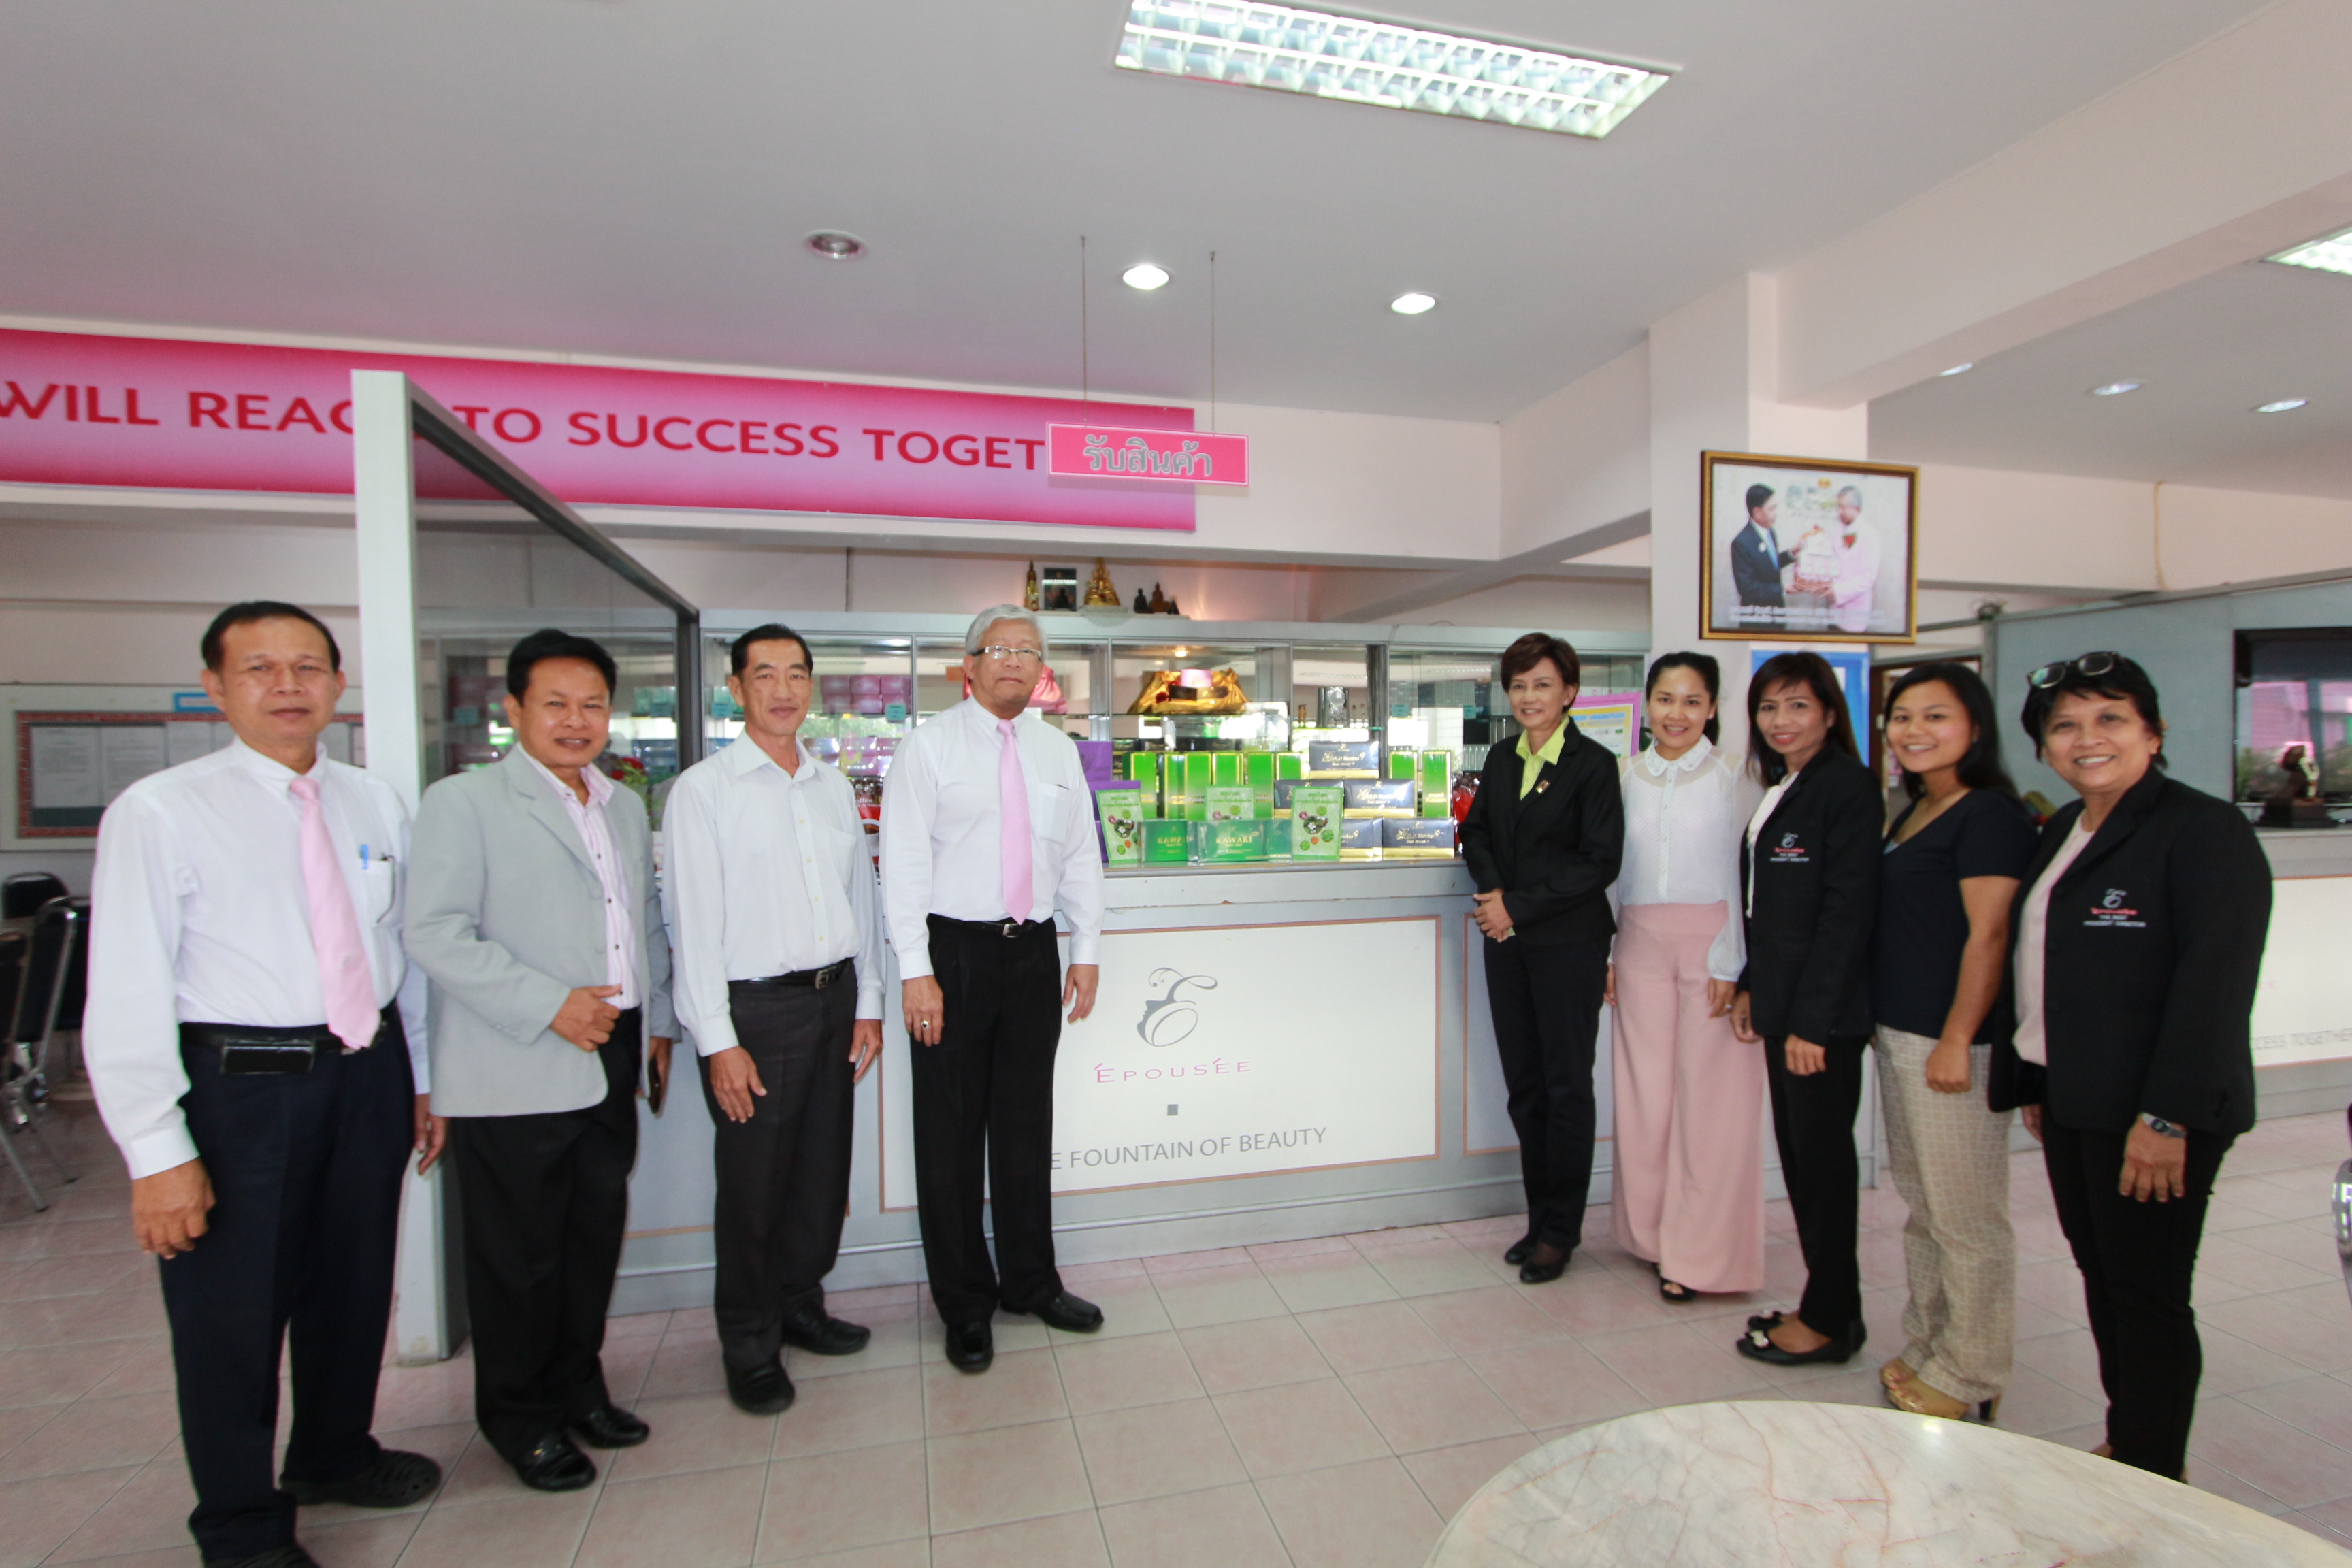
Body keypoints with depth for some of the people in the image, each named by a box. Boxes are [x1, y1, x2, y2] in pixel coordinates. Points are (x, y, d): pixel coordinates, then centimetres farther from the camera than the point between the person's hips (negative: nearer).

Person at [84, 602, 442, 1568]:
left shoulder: (377, 805, 4)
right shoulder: (160, 812, -10)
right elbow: (126, 996, -11)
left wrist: (422, 1080, 11)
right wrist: (159, 1154, -14)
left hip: (368, 1072, 5)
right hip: (239, 1085, -4)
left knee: (354, 1288, 21)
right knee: (233, 1315, 11)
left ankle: (335, 1454, 46)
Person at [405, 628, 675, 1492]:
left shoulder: (625, 806, 14)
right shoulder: (463, 802, -7)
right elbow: (436, 934, -15)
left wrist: (658, 1018, 17)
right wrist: (549, 1005, -20)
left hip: (610, 1063, 6)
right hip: (513, 1075, -6)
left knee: (596, 1238, 16)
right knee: (519, 1256, 8)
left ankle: (577, 1386, 35)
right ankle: (521, 1419, 28)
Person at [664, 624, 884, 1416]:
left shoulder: (834, 786, 10)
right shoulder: (703, 789, -6)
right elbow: (694, 922, -9)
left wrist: (867, 1005, 9)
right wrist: (719, 1040, -12)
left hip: (833, 998, 5)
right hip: (755, 1006, -5)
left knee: (823, 1171, 15)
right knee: (753, 1181, 7)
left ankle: (799, 1305, 37)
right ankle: (749, 1345, 27)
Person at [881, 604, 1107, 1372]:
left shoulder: (1058, 750, 10)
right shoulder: (931, 744, -4)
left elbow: (1082, 856, 12)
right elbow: (904, 861, -8)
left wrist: (1087, 950, 8)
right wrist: (916, 971, -13)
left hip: (1034, 953, 4)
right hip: (954, 950, -4)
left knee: (1027, 1126, 15)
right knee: (952, 1134, 6)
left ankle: (1030, 1281, 32)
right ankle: (965, 1303, 23)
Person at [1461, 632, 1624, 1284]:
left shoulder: (1594, 764, -7)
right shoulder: (1502, 760, 11)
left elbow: (1600, 861, -12)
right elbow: (1476, 832, 12)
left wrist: (1519, 906, -15)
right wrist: (1492, 893, -7)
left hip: (1568, 944, -5)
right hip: (1507, 943, 6)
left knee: (1567, 1087, 4)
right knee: (1523, 1084, 11)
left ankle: (1561, 1231, 18)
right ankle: (1540, 1218, 25)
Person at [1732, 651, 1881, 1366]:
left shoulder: (1847, 786, -12)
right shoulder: (1778, 790, 14)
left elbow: (1848, 910, -18)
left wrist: (1811, 1019, -19)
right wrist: (1751, 986, 11)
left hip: (1825, 1010, -8)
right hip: (1783, 1002, 8)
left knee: (1822, 1153, 2)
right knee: (1798, 1151, 14)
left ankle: (1830, 1319, 17)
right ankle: (1826, 1302, 28)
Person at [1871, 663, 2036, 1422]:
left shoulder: (1989, 814, -13)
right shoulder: (1913, 813, 14)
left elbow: (1988, 936, -17)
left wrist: (1956, 1041, -18)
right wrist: (1890, 1029, 16)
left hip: (1951, 1043, -9)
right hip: (1897, 1034, 9)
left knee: (1965, 1215, 4)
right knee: (1921, 1206, 18)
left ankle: (1970, 1377, 19)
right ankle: (1927, 1347, 31)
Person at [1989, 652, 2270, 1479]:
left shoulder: (2205, 829, -12)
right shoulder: (2063, 831, 12)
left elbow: (2214, 984, -19)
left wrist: (2167, 1117, -22)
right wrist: (2035, 1084, 15)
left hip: (2150, 1112, -7)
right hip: (2070, 1099, 8)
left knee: (2147, 1295, 4)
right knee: (2101, 1277, 17)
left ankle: (2154, 1481, 20)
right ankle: (2123, 1446, 33)